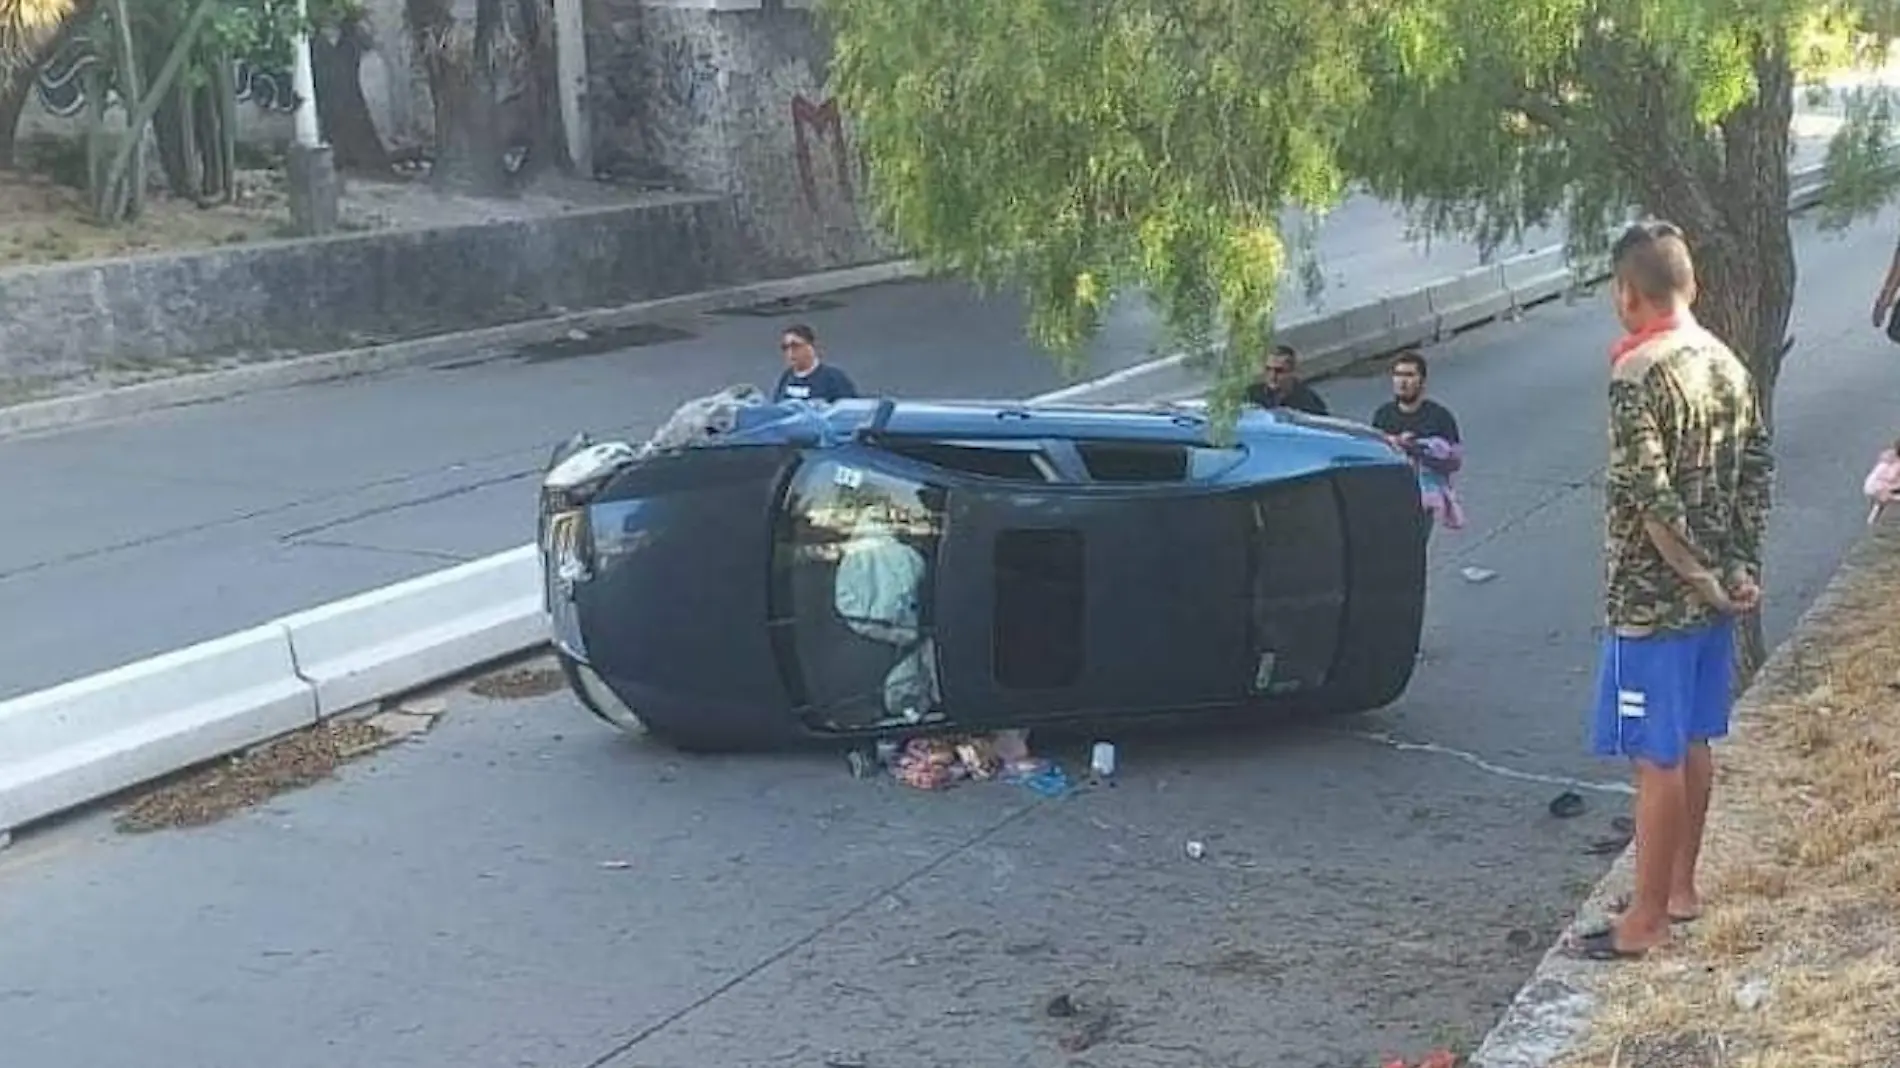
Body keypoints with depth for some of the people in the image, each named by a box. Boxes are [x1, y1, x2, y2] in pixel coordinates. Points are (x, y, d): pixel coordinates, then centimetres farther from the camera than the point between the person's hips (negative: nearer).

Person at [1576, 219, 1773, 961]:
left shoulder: (1638, 376, -19)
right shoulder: (1728, 366, 6)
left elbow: (1650, 497, -24)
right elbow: (1757, 473, 10)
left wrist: (1703, 580, -15)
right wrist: (1742, 568, 11)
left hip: (1652, 599, -8)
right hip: (1711, 594, 8)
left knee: (1656, 759, 0)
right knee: (1692, 745, 18)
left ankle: (1646, 919, 9)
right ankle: (1680, 889, 31)